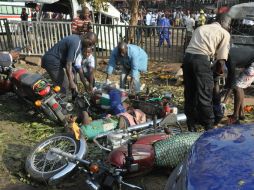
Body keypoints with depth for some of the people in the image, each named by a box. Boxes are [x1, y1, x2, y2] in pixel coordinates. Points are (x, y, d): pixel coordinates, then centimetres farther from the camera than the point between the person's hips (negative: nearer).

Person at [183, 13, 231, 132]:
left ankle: (191, 124, 26)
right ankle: (209, 127, 15)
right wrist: (218, 72, 21)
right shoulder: (225, 33, 12)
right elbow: (221, 59, 3)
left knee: (189, 93, 14)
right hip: (201, 59, -6)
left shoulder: (201, 28, 29)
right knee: (205, 95, 4)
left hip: (188, 57, 6)